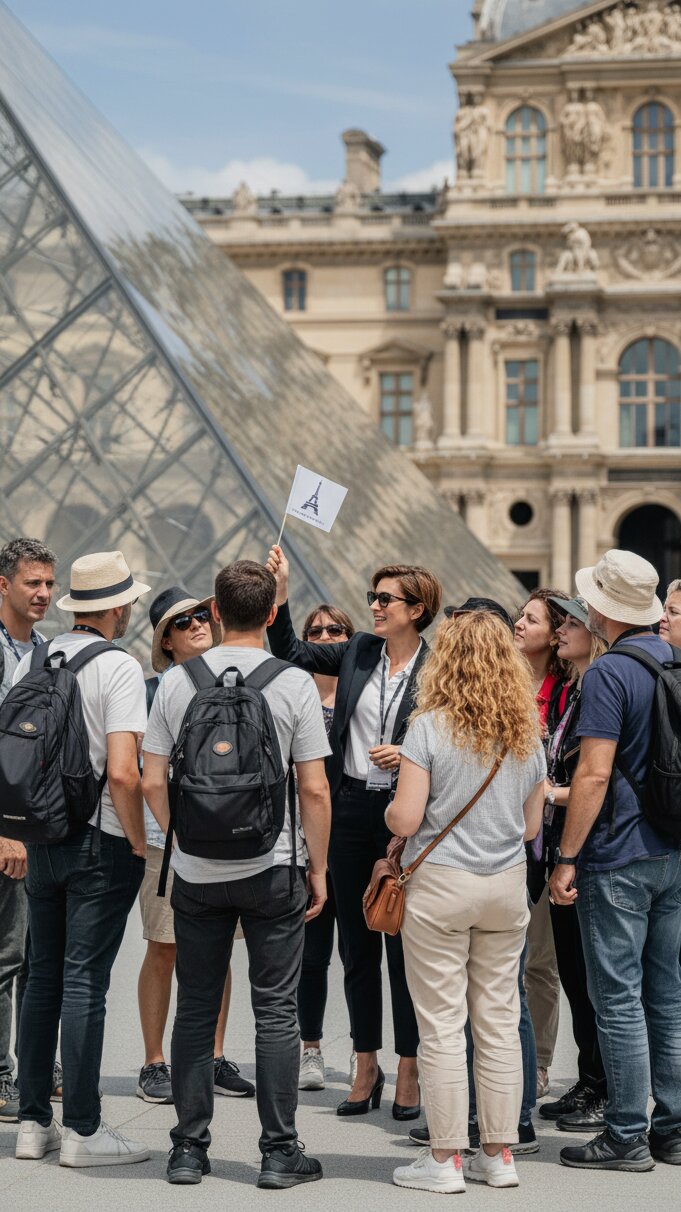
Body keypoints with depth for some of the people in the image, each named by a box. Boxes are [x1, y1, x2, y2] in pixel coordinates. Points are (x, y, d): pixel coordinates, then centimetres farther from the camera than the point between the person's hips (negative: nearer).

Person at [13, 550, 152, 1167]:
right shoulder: (118, 666, -12)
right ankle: (83, 1129, 2)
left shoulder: (33, 659, 7)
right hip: (100, 841, -6)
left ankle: (34, 1121, 17)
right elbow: (122, 773, -19)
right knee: (84, 983, -3)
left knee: (43, 979, 12)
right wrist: (140, 845, -7)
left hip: (42, 838, 6)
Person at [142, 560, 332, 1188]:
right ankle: (280, 1152, 8)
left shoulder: (177, 681, -1)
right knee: (275, 1011, 4)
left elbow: (152, 782, 1)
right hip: (271, 869, -2)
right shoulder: (294, 683, -7)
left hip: (196, 872, 2)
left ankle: (189, 1149, 13)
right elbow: (315, 790, -7)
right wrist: (318, 869, 4)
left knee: (196, 1010, 10)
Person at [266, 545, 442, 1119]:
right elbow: (293, 652, 11)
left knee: (403, 945, 2)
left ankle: (409, 1072, 13)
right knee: (357, 945, 10)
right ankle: (367, 1067, 20)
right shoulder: (359, 652, 7)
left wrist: (409, 757, -17)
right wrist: (281, 591, 2)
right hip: (351, 808, 5)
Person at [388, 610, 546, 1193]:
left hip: (440, 885, -4)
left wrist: (389, 810, 8)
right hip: (507, 885, 4)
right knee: (500, 1023, 10)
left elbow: (406, 818, -14)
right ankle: (499, 1155, 16)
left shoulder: (430, 727, -11)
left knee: (442, 1025, 2)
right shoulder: (527, 734, 4)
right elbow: (531, 824, 11)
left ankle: (445, 1159, 6)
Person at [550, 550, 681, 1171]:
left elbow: (595, 774, -19)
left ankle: (627, 1136, 2)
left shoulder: (609, 672, -14)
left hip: (618, 859, -8)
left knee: (618, 999, -2)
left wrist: (567, 857, -14)